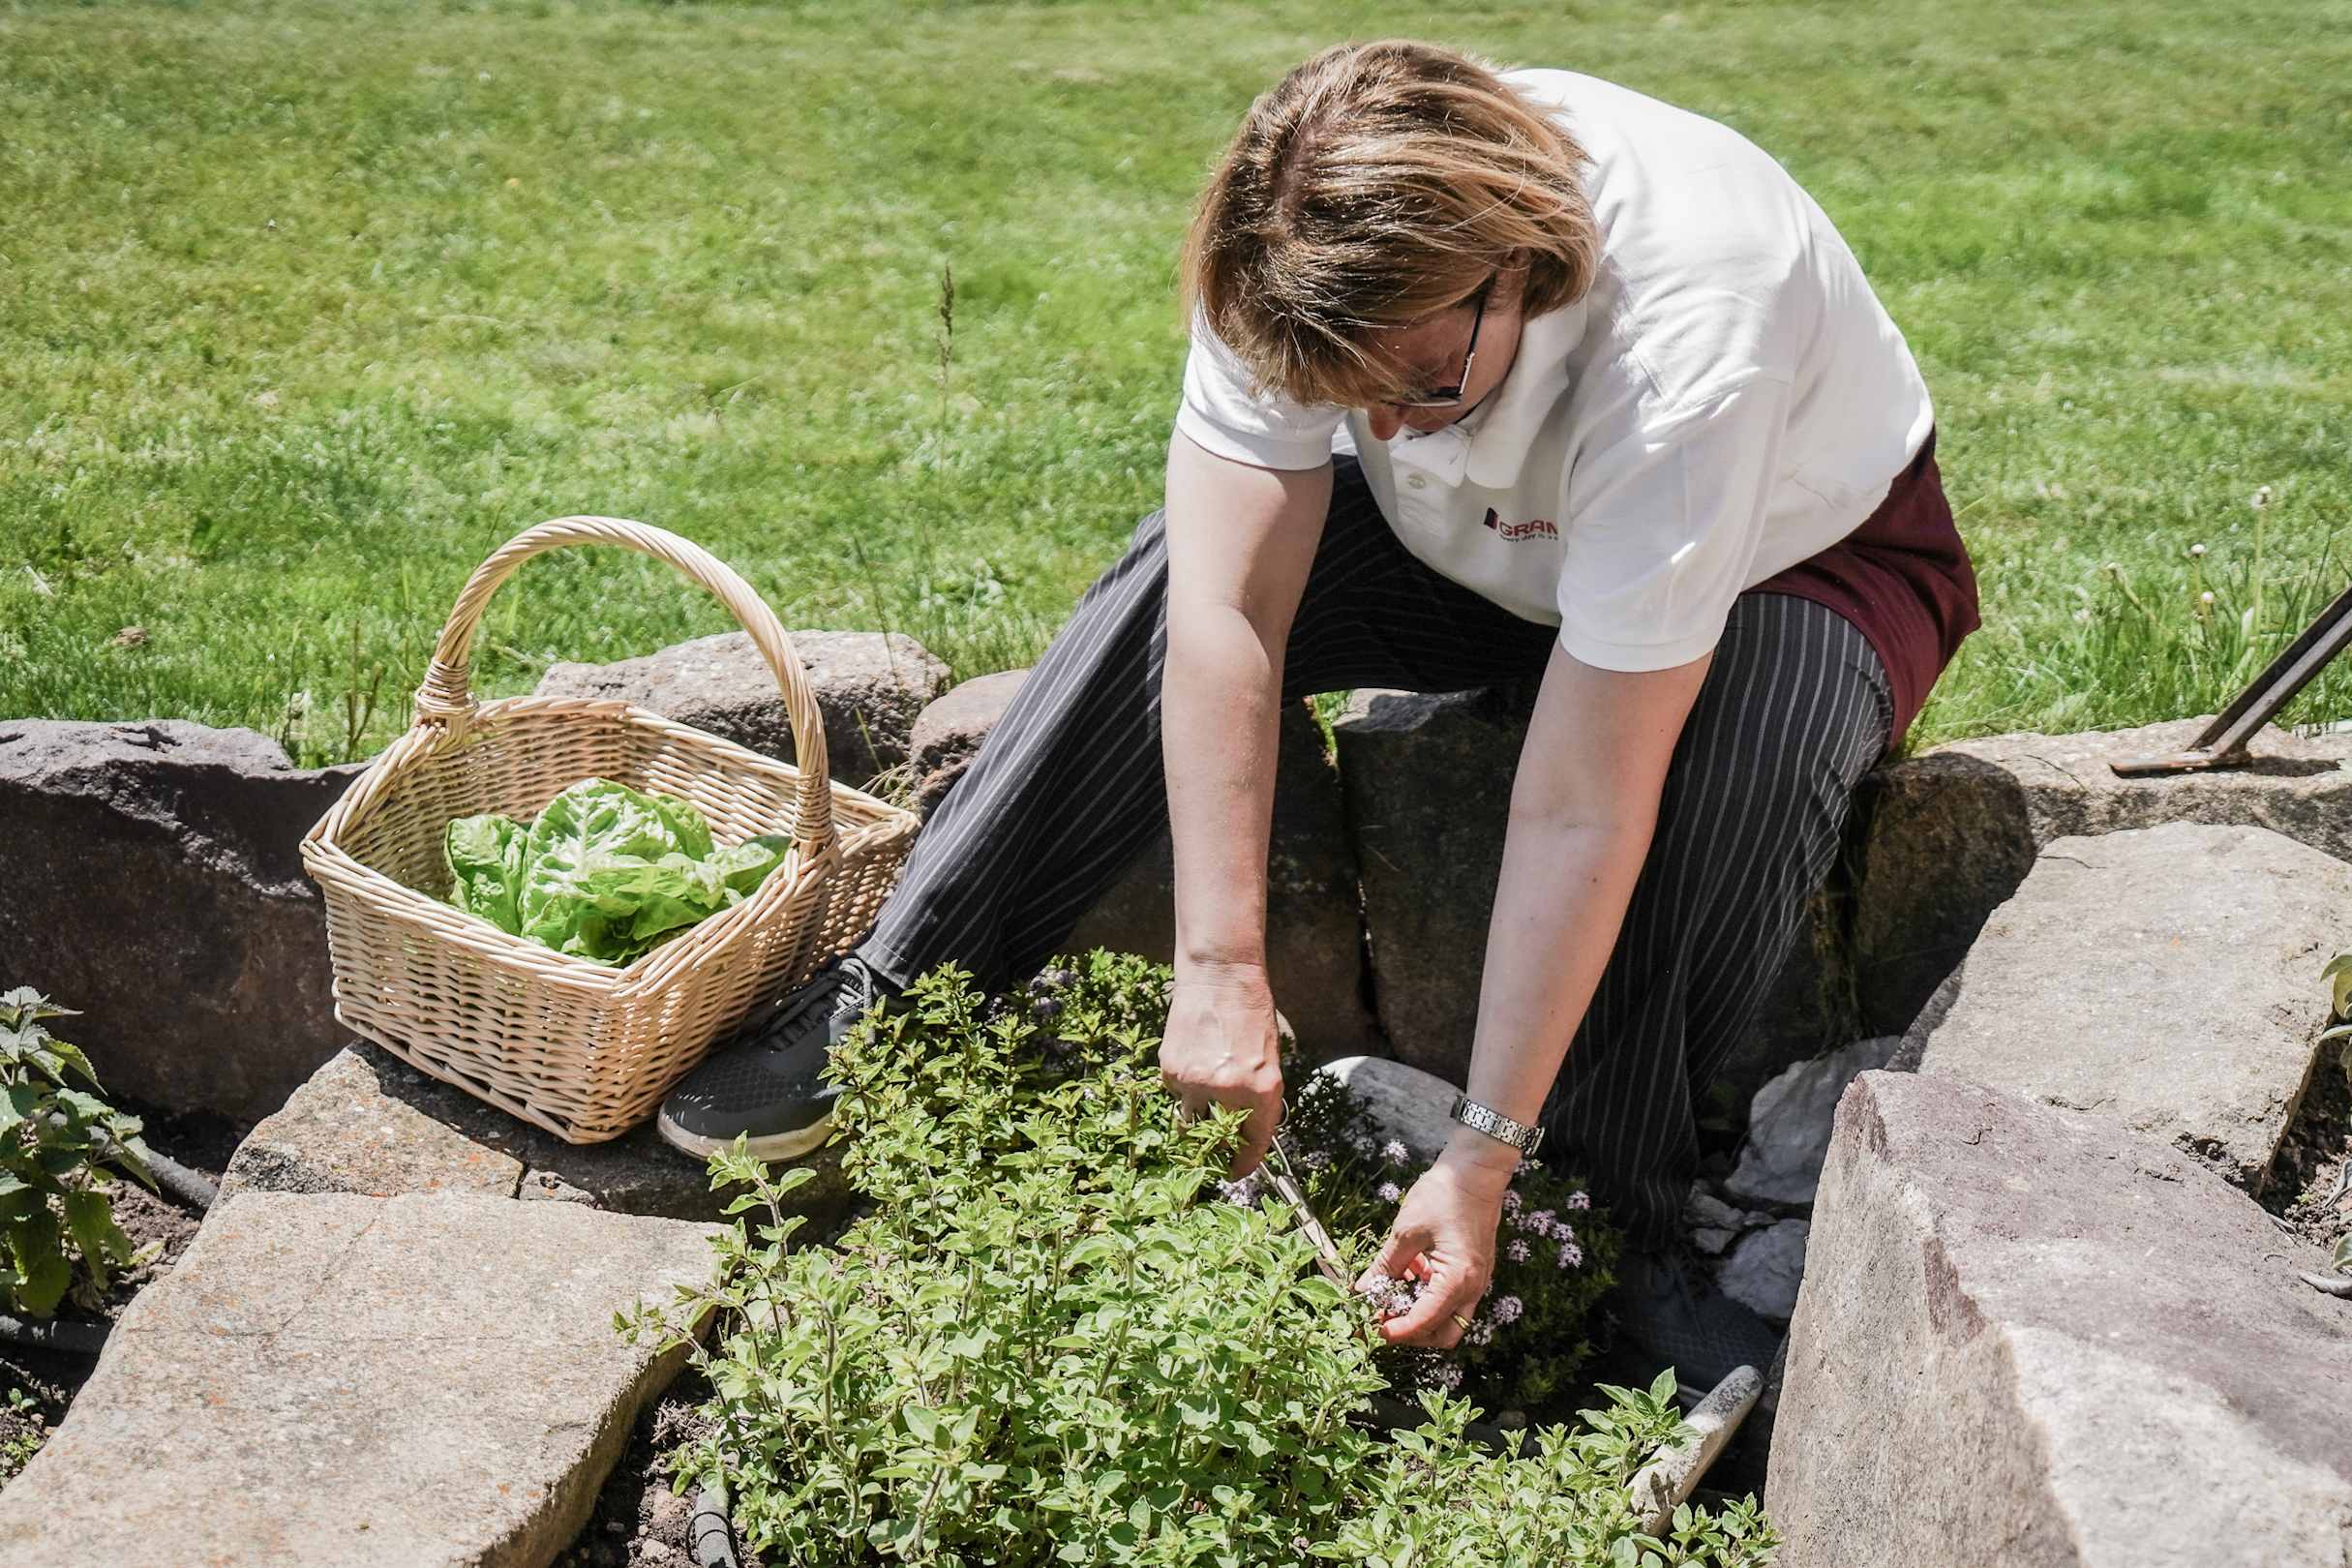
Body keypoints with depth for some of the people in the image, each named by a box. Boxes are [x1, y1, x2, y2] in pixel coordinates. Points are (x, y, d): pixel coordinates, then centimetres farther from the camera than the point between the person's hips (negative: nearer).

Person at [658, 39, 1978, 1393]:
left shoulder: (1683, 351, -42)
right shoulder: (1302, 265, -31)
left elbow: (1581, 812, -40)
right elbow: (1232, 611, -30)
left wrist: (1483, 1160, -35)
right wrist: (1222, 972, -33)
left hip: (1800, 557, -3)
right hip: (1490, 541, 4)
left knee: (1739, 760, -38)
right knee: (1179, 583, -20)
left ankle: (1624, 1235, -19)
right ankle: (889, 1012, -14)